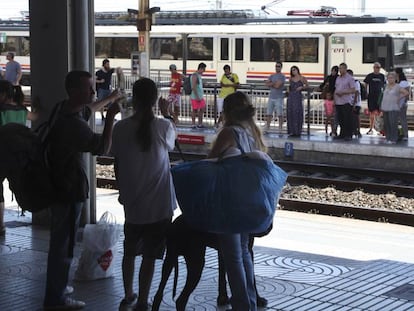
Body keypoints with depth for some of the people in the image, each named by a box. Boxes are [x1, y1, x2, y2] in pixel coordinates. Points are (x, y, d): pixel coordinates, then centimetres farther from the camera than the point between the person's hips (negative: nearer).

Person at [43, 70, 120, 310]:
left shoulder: (65, 111, 5)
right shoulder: (73, 123, -27)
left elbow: (88, 110, 26)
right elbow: (103, 147, -25)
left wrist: (111, 99, 38)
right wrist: (111, 117, -23)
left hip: (59, 185, 10)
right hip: (69, 189, -10)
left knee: (60, 239, 22)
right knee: (64, 243, -1)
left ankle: (56, 286, 36)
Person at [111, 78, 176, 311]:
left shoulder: (121, 128, -8)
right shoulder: (164, 126, -12)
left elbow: (117, 164, 1)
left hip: (132, 202, 2)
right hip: (160, 204, -2)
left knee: (129, 250, 21)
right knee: (149, 256, 6)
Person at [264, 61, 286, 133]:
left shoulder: (282, 76, -4)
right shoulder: (272, 76, 17)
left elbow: (277, 85, -15)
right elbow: (266, 84, 5)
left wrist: (270, 84, 1)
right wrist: (274, 83, -8)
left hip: (279, 98, -6)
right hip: (271, 97, 6)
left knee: (280, 114, -6)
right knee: (268, 113, 6)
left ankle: (280, 128, -3)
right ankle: (267, 127, 11)